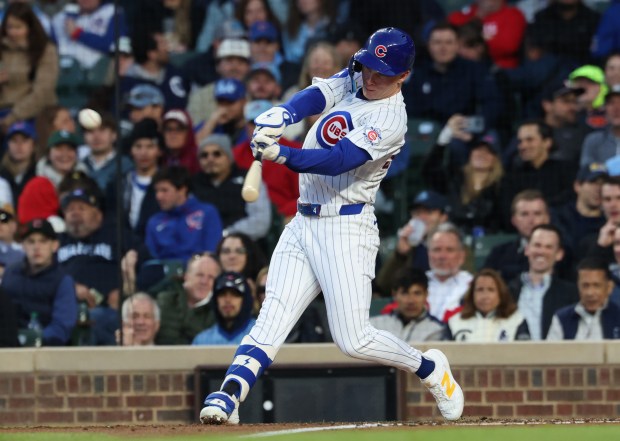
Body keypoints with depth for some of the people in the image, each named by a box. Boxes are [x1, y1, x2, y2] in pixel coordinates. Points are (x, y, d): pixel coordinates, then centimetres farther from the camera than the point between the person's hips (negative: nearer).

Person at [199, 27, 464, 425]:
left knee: (354, 340, -8)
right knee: (270, 323, -6)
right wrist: (283, 116, -31)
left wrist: (284, 155, -40)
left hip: (346, 228, -7)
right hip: (303, 224, 7)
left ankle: (429, 368, 15)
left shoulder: (391, 120, -14)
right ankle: (226, 399, -17)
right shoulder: (352, 81, 9)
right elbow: (316, 97, -9)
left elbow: (337, 161, -25)